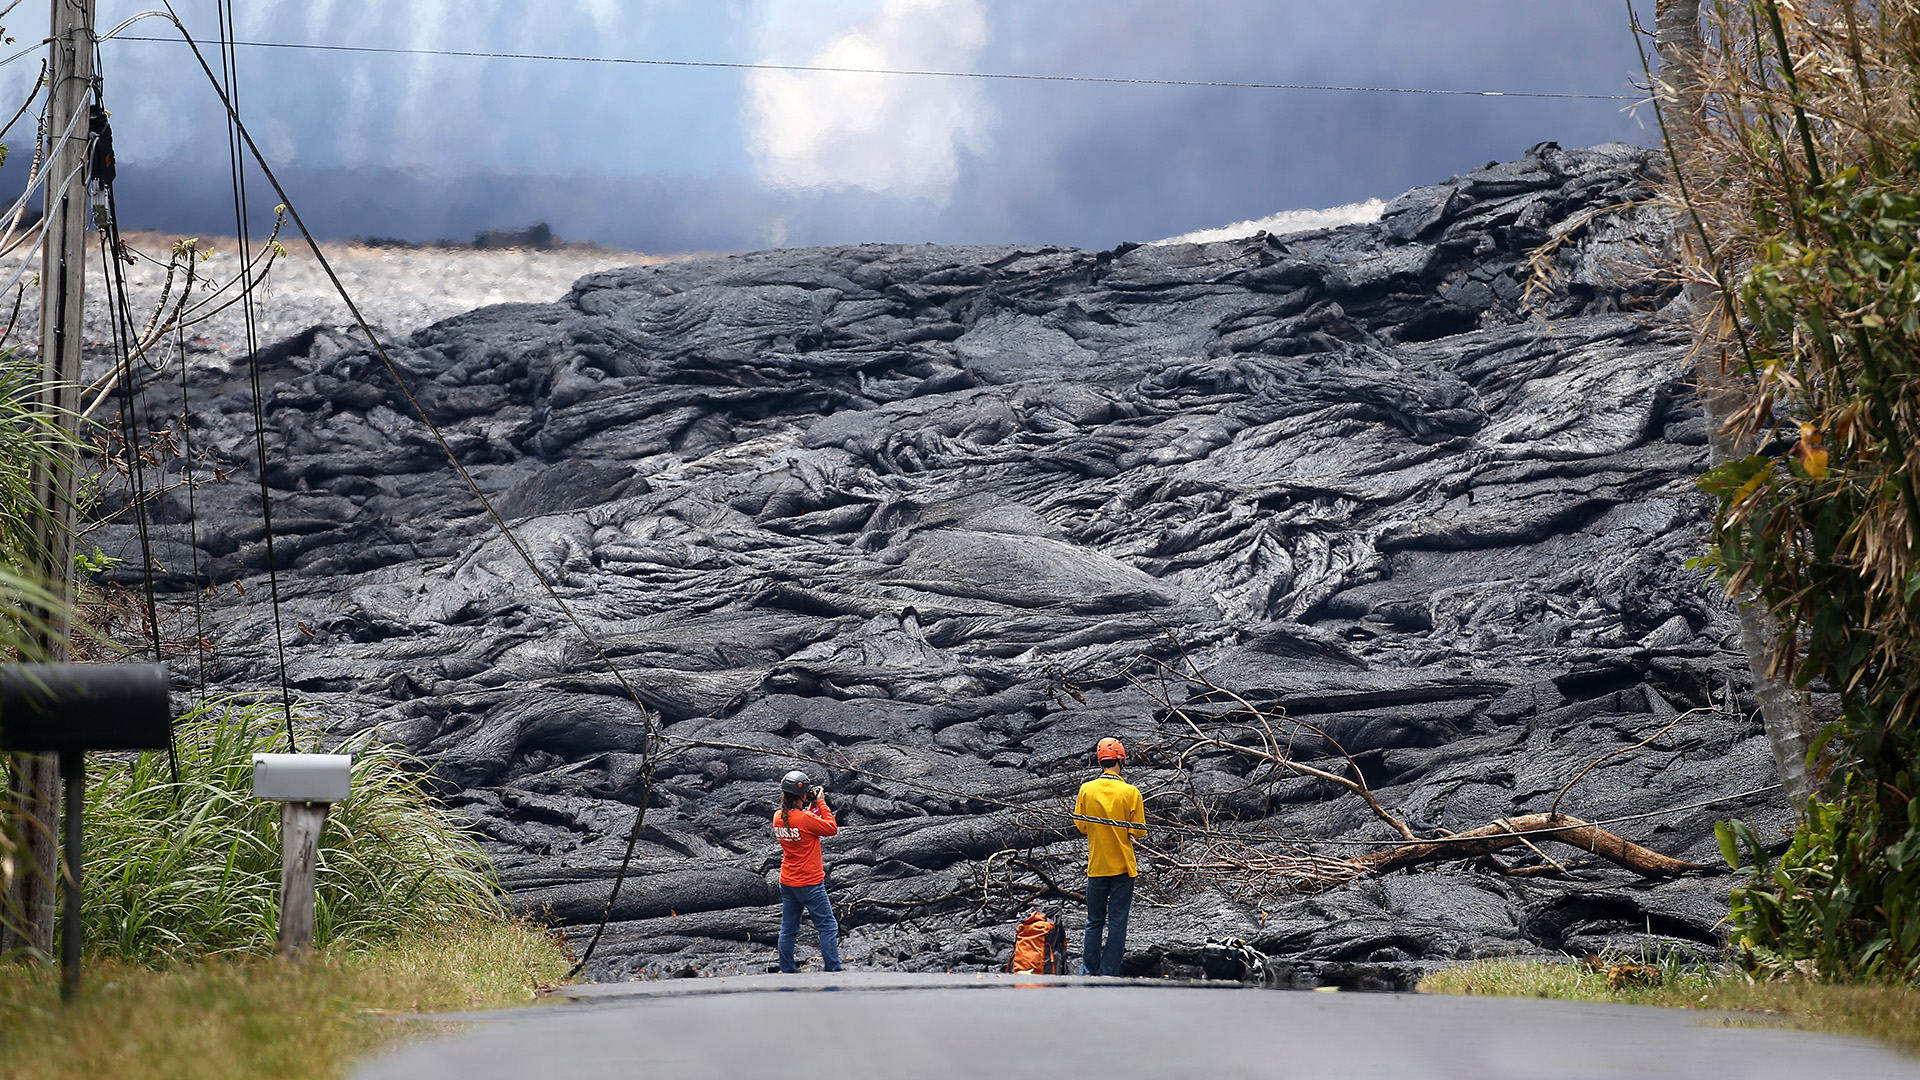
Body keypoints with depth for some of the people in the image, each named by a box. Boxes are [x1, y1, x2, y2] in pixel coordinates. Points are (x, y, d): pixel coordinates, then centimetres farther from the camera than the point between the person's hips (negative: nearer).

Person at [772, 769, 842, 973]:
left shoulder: (778, 817, 0)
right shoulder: (805, 819, -22)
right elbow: (831, 828, -10)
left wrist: (812, 806, 10)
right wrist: (821, 804, -3)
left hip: (787, 883, 7)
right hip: (810, 883, -7)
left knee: (788, 930, 13)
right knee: (828, 927, 2)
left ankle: (788, 972, 17)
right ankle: (833, 971, -1)